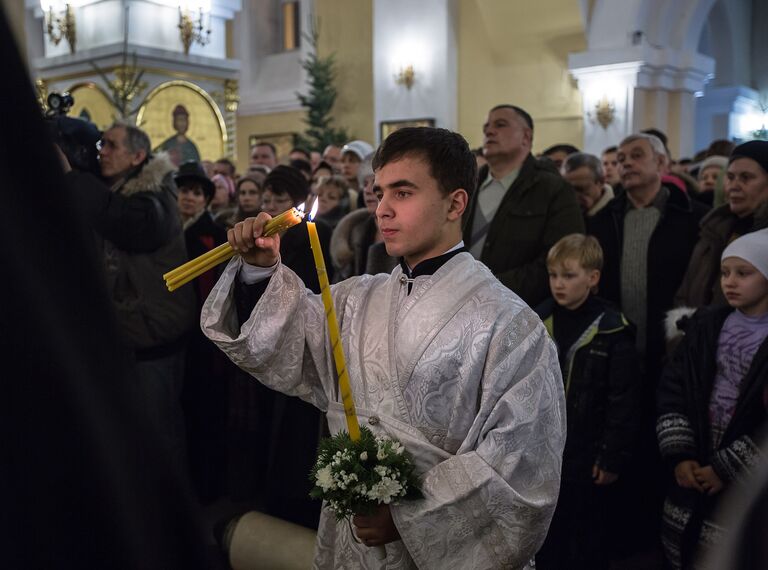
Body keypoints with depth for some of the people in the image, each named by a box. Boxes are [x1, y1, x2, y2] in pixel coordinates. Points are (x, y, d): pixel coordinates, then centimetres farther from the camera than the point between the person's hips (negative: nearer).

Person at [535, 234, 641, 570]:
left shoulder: (612, 331, -12)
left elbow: (623, 402, -10)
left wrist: (613, 457, -10)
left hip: (587, 457, -3)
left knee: (589, 542, 14)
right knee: (543, 541, 17)